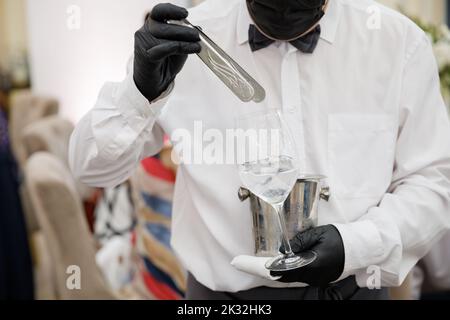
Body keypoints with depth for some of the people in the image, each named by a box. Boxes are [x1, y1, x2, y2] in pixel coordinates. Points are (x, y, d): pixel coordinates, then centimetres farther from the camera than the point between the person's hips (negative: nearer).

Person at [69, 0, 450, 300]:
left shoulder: (400, 42, -9)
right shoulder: (188, 38, -10)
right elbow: (93, 166, -7)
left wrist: (356, 244, -19)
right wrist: (143, 91, -26)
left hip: (349, 288, 1)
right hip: (224, 291, 0)